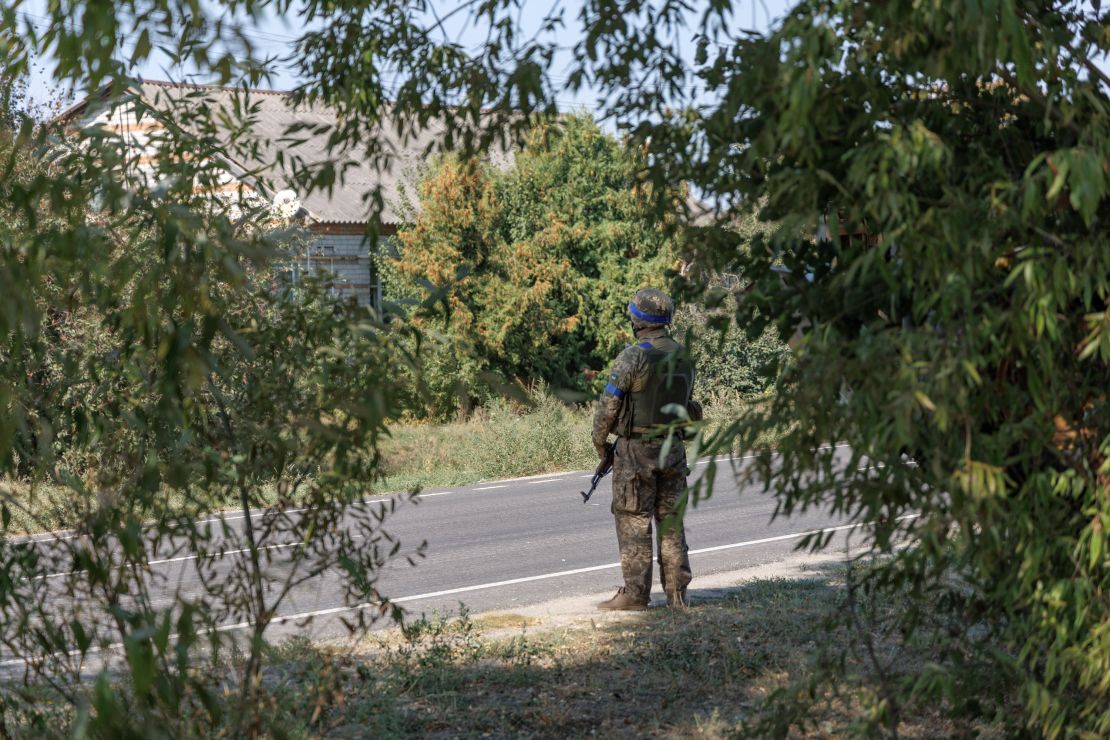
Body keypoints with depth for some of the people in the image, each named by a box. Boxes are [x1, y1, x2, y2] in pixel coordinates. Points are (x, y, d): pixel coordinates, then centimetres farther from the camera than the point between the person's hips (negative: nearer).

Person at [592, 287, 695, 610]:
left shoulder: (633, 356, -14)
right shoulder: (682, 356, 8)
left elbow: (609, 404, -11)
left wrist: (600, 440, 4)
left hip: (635, 450, -6)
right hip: (672, 447, 6)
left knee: (633, 522, -1)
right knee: (671, 520, 10)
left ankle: (635, 594, -1)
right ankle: (677, 593, 11)